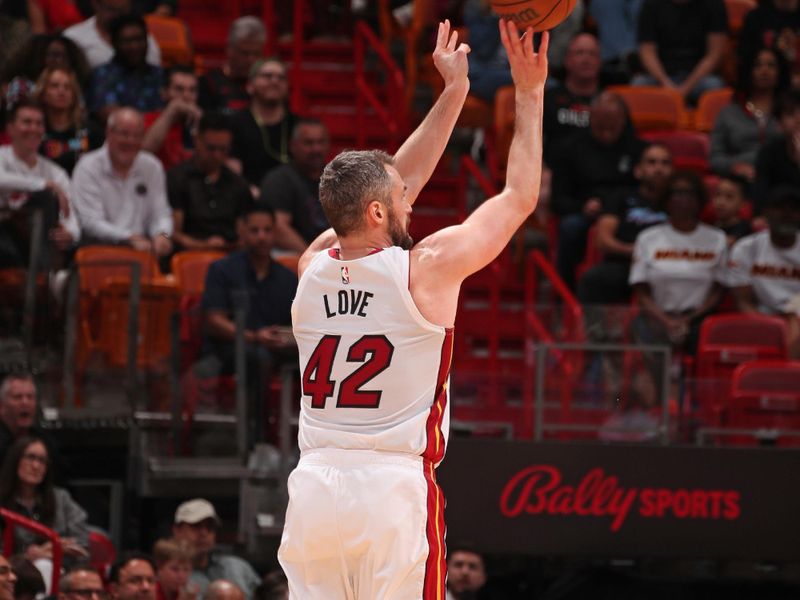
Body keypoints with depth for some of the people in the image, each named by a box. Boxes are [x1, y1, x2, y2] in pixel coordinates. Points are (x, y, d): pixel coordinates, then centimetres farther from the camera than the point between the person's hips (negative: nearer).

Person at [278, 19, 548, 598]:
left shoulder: (314, 266, 9)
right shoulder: (426, 269, -7)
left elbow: (390, 183, 23)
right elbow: (520, 198, 4)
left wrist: (454, 93, 29)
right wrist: (529, 94, 13)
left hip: (314, 487, 5)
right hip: (394, 488, -5)